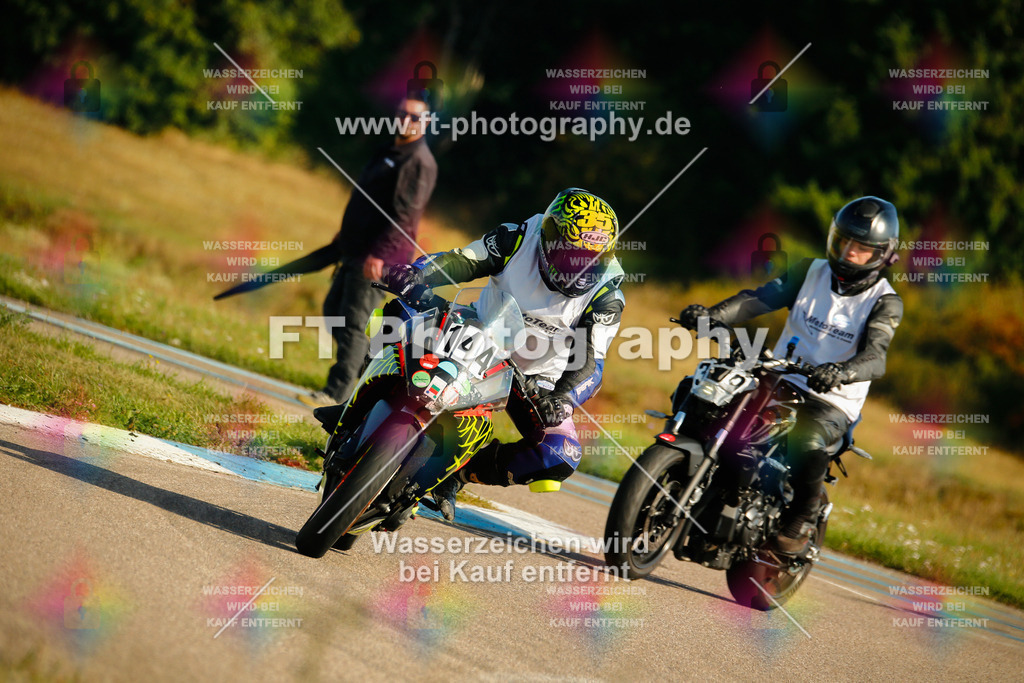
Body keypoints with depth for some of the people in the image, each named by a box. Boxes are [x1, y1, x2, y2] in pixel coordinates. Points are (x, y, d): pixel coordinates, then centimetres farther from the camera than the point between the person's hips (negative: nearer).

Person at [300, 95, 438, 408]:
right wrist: (345, 234, 28)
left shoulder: (419, 162, -14)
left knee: (354, 322, -10)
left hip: (380, 257, -10)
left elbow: (405, 215, -21)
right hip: (356, 250, 10)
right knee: (333, 309, 16)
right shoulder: (389, 153, 17)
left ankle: (337, 393, -8)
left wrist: (379, 253, -27)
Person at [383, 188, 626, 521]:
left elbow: (590, 362, -20)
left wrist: (563, 399, -40)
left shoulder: (606, 298, -16)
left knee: (560, 458, -19)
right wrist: (416, 274, -34)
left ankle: (462, 473, -6)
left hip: (538, 379, 0)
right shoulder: (518, 239, -15)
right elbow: (464, 260, -15)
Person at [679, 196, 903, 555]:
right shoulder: (813, 271, 8)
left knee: (808, 444, -36)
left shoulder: (885, 302, -4)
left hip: (831, 402, -4)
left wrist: (841, 373, -44)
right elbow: (761, 298, -5)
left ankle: (801, 521, -12)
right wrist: (711, 315, -25)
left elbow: (875, 357, -21)